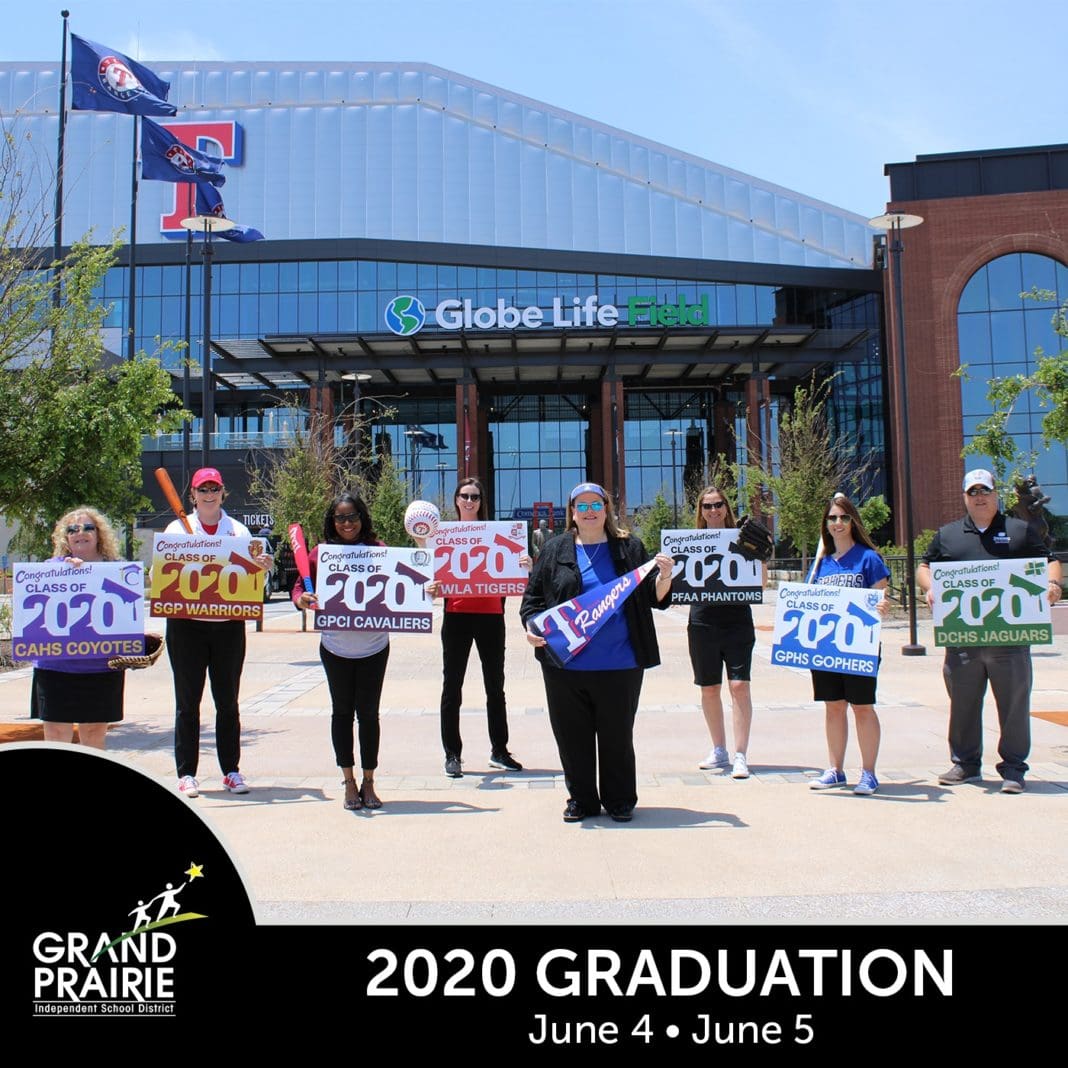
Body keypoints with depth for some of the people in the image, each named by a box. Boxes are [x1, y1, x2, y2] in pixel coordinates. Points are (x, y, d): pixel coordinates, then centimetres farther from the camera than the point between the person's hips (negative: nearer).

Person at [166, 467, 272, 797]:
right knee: (187, 702, 3)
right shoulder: (177, 529, 6)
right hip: (187, 624, -1)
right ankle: (186, 773, 10)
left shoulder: (239, 531, 9)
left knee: (227, 701, 7)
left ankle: (231, 770, 15)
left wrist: (263, 568, -11)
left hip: (229, 624, 1)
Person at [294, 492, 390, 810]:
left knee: (368, 713, 5)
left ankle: (368, 783, 18)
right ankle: (349, 782, 22)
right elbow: (300, 587, 0)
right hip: (335, 648, 1)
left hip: (373, 647, 0)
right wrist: (302, 599, -23)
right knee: (342, 712, 10)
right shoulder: (322, 552, -2)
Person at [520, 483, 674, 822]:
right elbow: (533, 595, 9)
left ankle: (620, 801, 24)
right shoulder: (555, 550, 9)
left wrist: (664, 577, -13)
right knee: (572, 735, 8)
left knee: (617, 735, 7)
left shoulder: (629, 548, 7)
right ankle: (581, 800, 24)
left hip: (618, 666, -1)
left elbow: (654, 597, 7)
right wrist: (531, 627, -8)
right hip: (565, 664, 1)